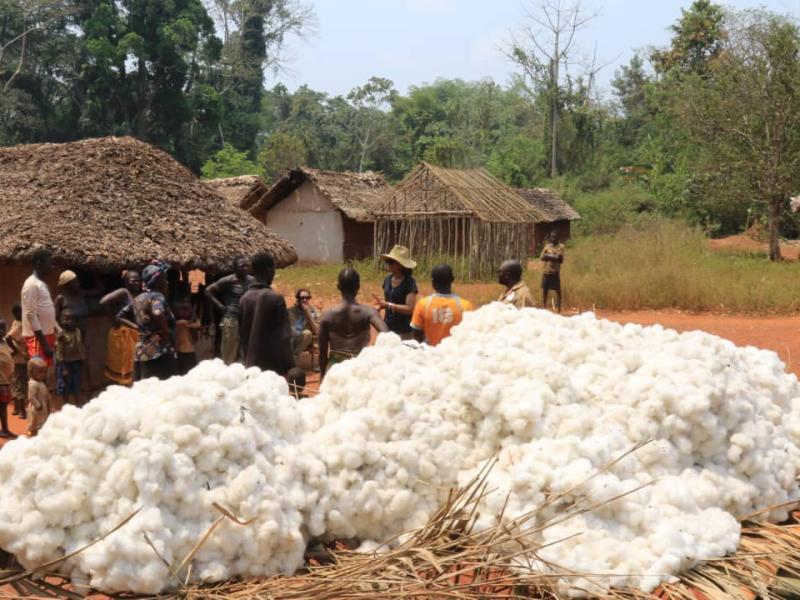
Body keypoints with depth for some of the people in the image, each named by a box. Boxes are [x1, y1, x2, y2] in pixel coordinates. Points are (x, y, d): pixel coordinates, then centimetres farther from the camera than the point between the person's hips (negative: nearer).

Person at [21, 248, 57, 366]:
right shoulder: (32, 285, -14)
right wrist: (44, 343, -20)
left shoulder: (42, 284, 16)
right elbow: (31, 315, -18)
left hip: (47, 335, 10)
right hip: (37, 337, -10)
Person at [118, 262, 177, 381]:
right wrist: (165, 332, -16)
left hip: (140, 354, 9)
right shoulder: (157, 296, -9)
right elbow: (158, 313, -31)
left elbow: (120, 316, 24)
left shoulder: (138, 299, 16)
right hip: (159, 355, -9)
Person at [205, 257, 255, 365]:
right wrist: (220, 306, -7)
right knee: (229, 355, -2)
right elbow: (208, 290, -4)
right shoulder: (228, 281, -9)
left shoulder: (252, 281, 5)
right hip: (232, 319, -5)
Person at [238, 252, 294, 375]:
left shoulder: (244, 299, 6)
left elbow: (242, 335, 12)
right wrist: (290, 366, -7)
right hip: (274, 364, -6)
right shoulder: (275, 299, -12)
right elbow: (284, 337, -13)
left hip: (252, 364, 6)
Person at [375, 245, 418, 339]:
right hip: (387, 328, 6)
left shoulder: (409, 282, -12)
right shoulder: (388, 279, 5)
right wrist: (381, 305, -2)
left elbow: (410, 308, -18)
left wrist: (388, 305, -22)